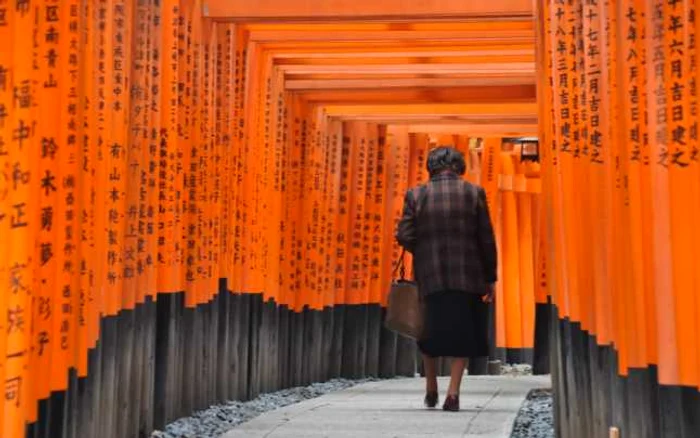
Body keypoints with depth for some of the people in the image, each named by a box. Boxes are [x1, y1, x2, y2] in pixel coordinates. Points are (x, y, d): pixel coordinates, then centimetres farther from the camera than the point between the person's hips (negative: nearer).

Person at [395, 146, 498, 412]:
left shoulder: (416, 195, 1)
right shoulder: (474, 193, 0)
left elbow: (404, 236, -5)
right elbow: (486, 240, -1)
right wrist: (490, 279, 6)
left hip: (429, 276, 1)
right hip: (467, 275, -1)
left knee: (430, 330, 21)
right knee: (463, 333, 11)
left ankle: (431, 388, 26)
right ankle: (453, 392, 0)